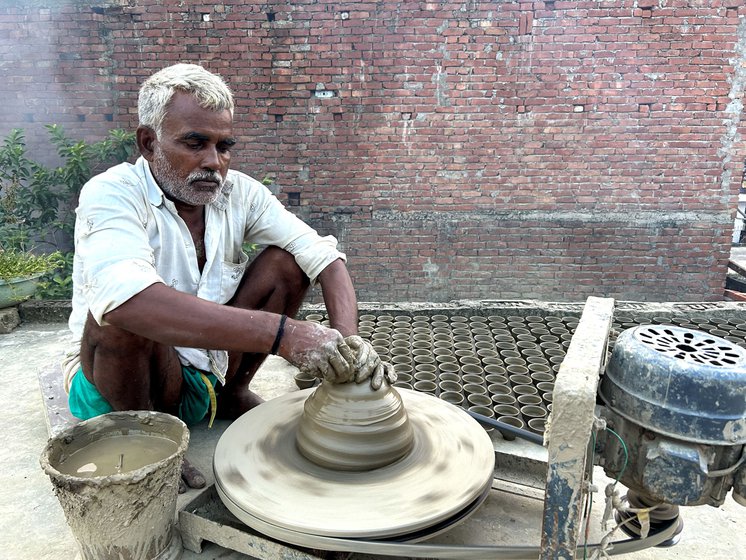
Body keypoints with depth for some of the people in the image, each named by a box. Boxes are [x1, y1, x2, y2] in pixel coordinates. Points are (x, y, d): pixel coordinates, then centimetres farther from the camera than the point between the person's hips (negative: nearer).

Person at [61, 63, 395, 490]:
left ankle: (234, 395, 5)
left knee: (288, 260, -10)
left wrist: (349, 344, -34)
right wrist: (283, 334, -48)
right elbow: (125, 298, -41)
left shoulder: (238, 191, -6)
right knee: (123, 313, -35)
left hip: (209, 371, 5)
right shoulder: (112, 194, -21)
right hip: (116, 380, -4)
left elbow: (323, 256, -15)